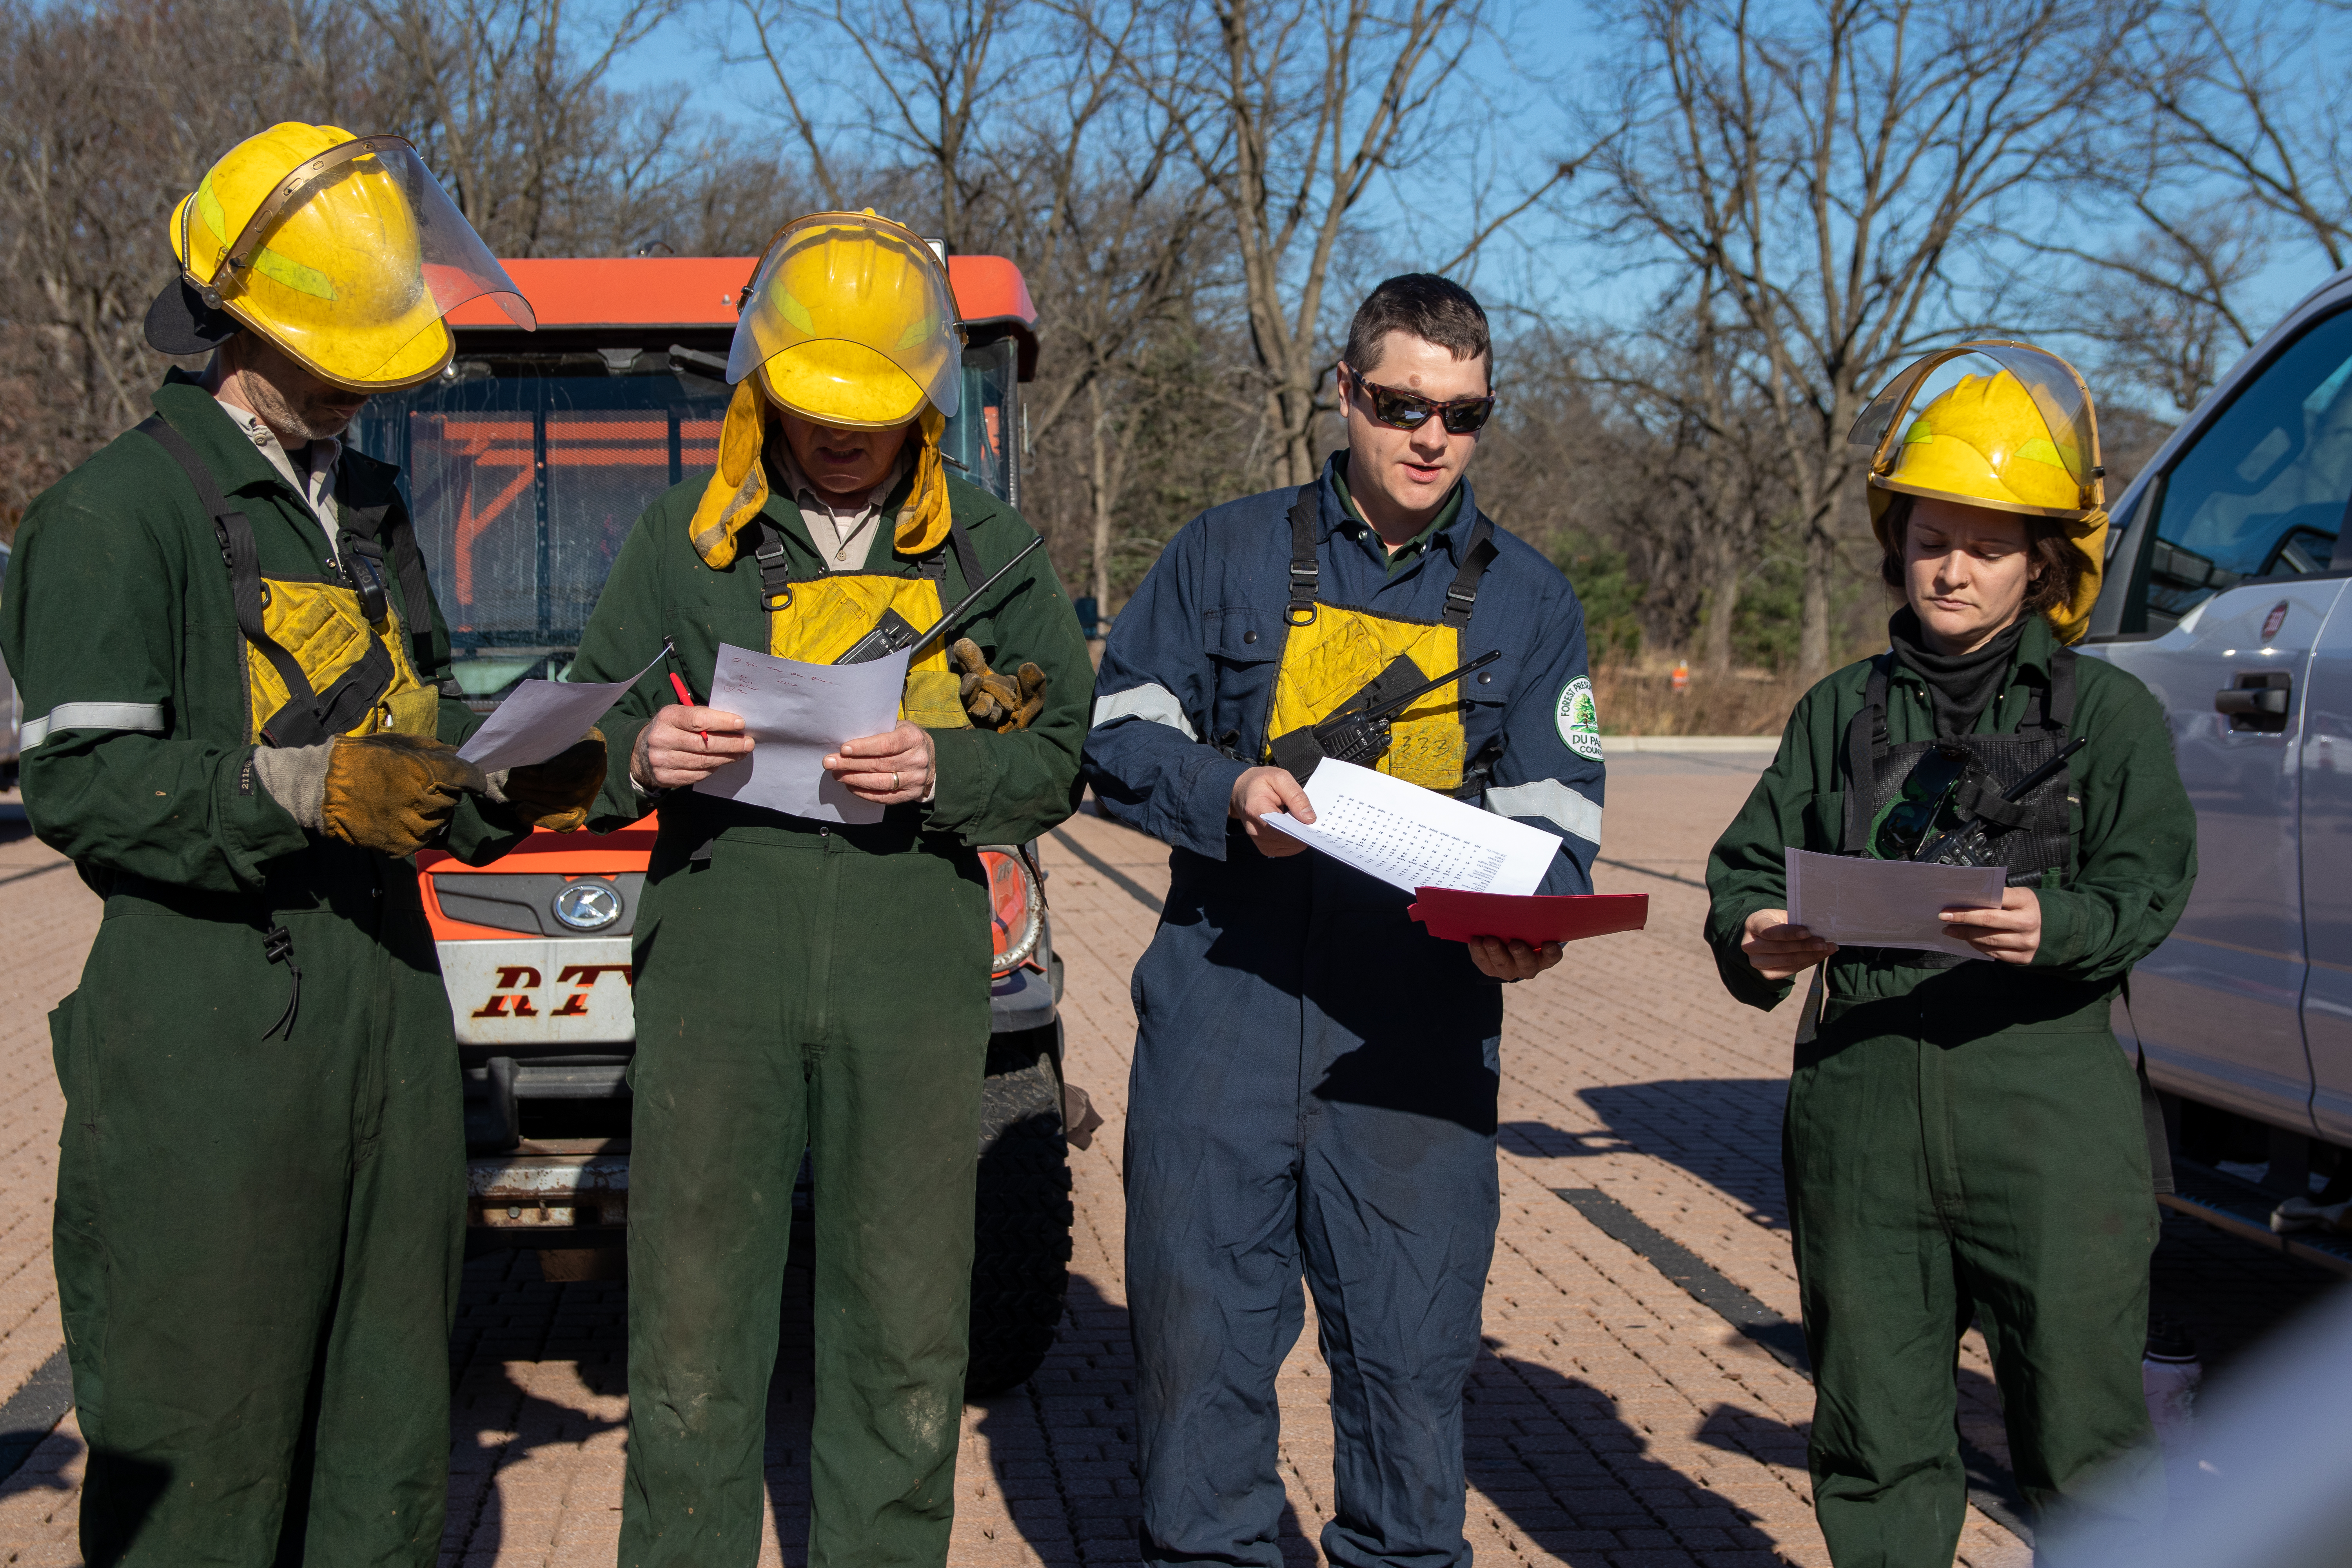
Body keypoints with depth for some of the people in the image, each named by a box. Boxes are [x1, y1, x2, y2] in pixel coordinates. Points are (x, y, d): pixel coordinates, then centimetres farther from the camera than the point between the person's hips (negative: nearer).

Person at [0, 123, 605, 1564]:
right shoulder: (122, 512, -6)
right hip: (212, 1017, -7)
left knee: (391, 1381, 12)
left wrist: (509, 783, 7)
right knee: (204, 1410, -3)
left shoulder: (366, 506, 20)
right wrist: (301, 790, -23)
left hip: (387, 981, 8)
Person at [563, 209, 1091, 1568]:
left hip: (914, 982, 0)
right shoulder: (685, 539, 12)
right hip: (718, 965, 0)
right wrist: (640, 754, -10)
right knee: (694, 1319, 2)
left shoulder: (988, 552, 12)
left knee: (906, 1330, 5)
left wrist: (942, 770, -11)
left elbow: (1062, 756, 9)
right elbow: (589, 726, 14)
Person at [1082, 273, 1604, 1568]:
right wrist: (1225, 791, -12)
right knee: (1197, 1316, 4)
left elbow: (1553, 816, 6)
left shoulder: (1529, 603, 12)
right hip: (1224, 997, 0)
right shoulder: (1228, 554, 10)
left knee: (1412, 1339, 2)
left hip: (1419, 1028, 1)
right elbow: (1118, 732, 8)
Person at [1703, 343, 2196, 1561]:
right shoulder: (1841, 710, 16)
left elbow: (2148, 887, -4)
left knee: (2083, 1434, -1)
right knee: (1876, 1437, 9)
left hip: (2043, 1093, -3)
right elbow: (1749, 863, 12)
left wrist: (2054, 925, -25)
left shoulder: (2108, 711, 7)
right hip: (1859, 1095, 3)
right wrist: (1753, 939, -11)